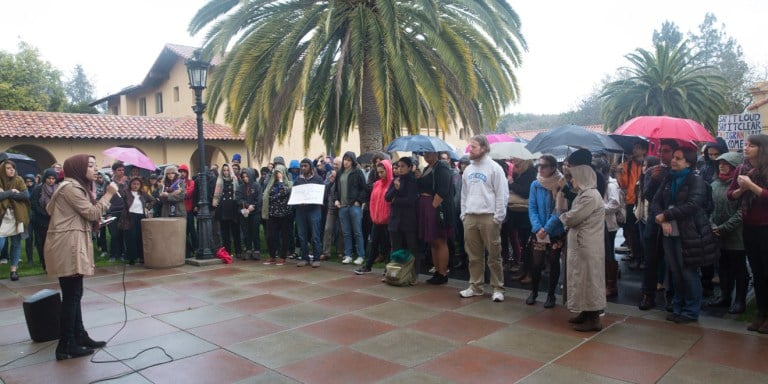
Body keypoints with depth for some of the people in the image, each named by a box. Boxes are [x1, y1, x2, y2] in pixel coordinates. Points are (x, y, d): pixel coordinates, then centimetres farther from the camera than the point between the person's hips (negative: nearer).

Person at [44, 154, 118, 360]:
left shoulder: (77, 187, 20)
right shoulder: (71, 187, -12)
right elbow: (93, 213, -14)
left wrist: (97, 224, 12)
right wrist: (109, 194, -7)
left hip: (73, 246, 11)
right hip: (67, 246, -11)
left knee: (74, 295, 13)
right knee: (71, 296, -7)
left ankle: (80, 337, 20)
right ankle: (65, 346, -1)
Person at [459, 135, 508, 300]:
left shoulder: (494, 168, -6)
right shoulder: (468, 170, 13)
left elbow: (502, 195, -9)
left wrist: (498, 217, -13)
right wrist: (464, 214, 9)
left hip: (489, 217, -6)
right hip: (470, 218, 6)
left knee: (494, 255, 2)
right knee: (474, 255, 11)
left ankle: (498, 289, 11)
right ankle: (475, 286, 21)